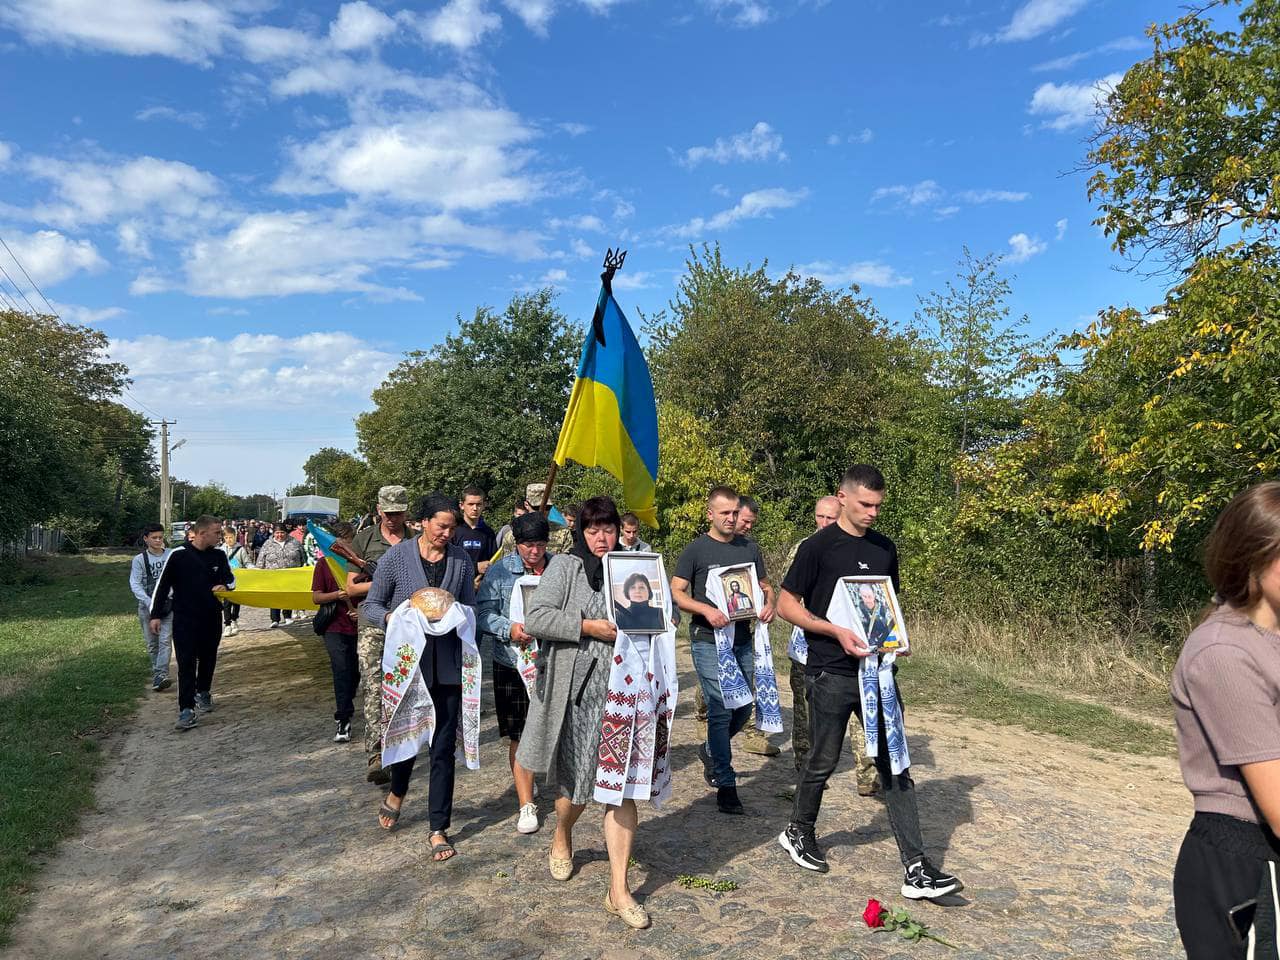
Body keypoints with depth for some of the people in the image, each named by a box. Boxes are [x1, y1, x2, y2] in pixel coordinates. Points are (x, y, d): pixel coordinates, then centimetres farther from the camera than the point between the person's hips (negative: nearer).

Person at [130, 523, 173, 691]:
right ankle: (156, 671, 23)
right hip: (147, 606, 1)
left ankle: (161, 676, -17)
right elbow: (135, 584, -7)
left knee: (165, 640, -12)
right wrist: (149, 602, -19)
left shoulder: (171, 555, 0)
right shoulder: (139, 560, -2)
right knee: (151, 643, 9)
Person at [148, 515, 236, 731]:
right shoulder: (178, 555, -10)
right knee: (186, 663, -7)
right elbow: (163, 585, -4)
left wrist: (224, 586, -12)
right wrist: (155, 615, -5)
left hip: (212, 618, 4)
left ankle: (203, 692, 38)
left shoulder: (219, 555, 2)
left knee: (208, 659, 15)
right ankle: (187, 709, -6)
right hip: (185, 619, -4)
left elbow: (231, 578, 12)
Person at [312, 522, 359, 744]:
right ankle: (343, 721, -1)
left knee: (355, 672, 11)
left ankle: (345, 708, 35)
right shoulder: (324, 564, 2)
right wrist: (336, 595, -17)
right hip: (336, 628, -1)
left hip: (359, 626, 1)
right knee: (341, 671, -8)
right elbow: (316, 598, 2)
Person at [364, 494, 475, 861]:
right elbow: (370, 606, 2)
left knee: (444, 748, 5)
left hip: (447, 664, 1)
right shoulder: (396, 556, -3)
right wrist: (393, 617, -19)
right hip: (407, 661, -1)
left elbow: (470, 609, 9)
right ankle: (397, 793, 45)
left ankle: (439, 829, 19)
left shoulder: (461, 560, 3)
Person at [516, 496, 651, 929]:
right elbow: (535, 618, -12)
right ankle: (562, 838, 47)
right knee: (577, 780, 12)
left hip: (620, 691, 3)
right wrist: (587, 627, -16)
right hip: (576, 691, -2)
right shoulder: (564, 567, -2)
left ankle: (619, 890, 8)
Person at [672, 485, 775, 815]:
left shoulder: (750, 548, 11)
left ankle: (711, 751, 40)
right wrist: (707, 610, -22)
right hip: (708, 641, -5)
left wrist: (769, 603, -7)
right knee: (721, 709, -7)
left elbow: (764, 586, 16)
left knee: (743, 708, 12)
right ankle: (726, 787, 4)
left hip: (743, 640, 5)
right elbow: (676, 593, -6)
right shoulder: (695, 550, -3)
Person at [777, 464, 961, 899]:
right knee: (823, 762, 9)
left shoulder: (884, 548, 9)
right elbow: (787, 605, -7)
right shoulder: (818, 547, -8)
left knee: (895, 766, 3)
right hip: (831, 673, -5)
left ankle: (916, 870, 8)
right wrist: (836, 632, -19)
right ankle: (798, 832, 34)